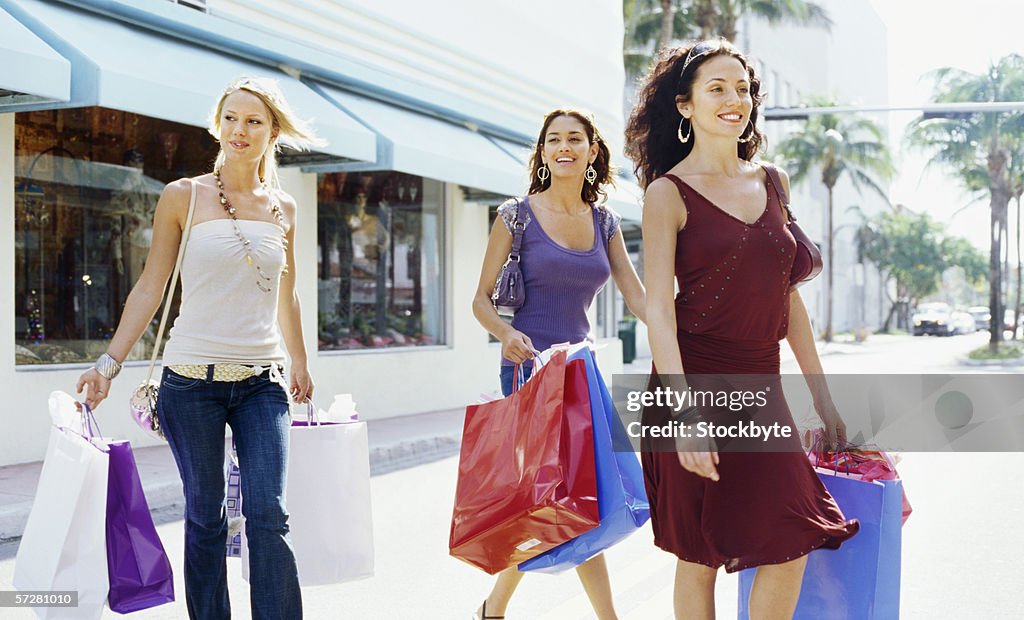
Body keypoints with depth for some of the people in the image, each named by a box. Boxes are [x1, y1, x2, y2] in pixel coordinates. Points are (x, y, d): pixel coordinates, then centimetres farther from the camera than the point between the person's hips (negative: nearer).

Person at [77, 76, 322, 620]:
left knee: (268, 517, -7)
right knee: (205, 518, 6)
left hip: (262, 382, 2)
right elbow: (150, 288, 2)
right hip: (192, 380, -2)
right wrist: (109, 363, -4)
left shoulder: (283, 210, 10)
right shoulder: (183, 197, 2)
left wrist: (300, 366, 25)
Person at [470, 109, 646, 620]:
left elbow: (636, 296, 6)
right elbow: (481, 299, -3)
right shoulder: (518, 214, -4)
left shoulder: (603, 221, 10)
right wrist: (507, 334, -23)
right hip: (530, 365, -6)